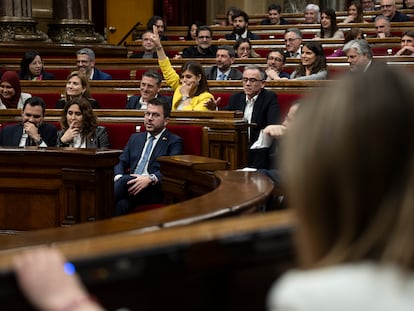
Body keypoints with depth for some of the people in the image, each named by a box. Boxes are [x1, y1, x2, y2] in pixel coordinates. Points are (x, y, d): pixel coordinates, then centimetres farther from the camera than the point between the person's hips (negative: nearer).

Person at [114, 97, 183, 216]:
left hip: (154, 190, -4)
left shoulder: (174, 142, 11)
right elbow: (121, 163, 21)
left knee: (125, 180, -35)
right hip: (131, 185, 4)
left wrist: (150, 178, -24)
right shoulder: (135, 138, 29)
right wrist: (118, 177, -5)